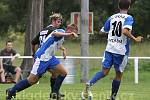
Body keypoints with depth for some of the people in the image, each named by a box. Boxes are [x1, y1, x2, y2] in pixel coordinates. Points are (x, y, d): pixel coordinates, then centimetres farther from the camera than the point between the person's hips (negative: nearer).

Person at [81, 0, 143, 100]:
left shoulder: (112, 18, 10)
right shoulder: (128, 18, -6)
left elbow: (103, 31, 17)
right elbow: (125, 31, -23)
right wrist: (135, 39, -12)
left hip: (109, 48, 4)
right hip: (122, 50, -4)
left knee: (105, 71, 2)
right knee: (119, 74, 11)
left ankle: (89, 83, -24)